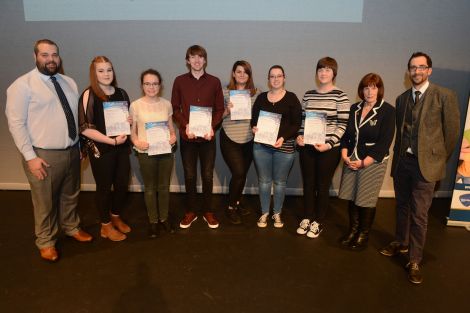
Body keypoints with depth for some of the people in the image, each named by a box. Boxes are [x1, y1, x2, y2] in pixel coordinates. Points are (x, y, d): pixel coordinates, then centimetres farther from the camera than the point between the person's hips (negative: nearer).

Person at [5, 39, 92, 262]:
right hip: (44, 156, -5)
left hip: (71, 151, 6)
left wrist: (80, 146, 13)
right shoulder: (22, 85, -8)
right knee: (45, 202, 7)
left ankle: (71, 228, 42)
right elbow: (16, 123, -11)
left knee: (70, 195, 20)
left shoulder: (69, 83, 10)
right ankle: (46, 242, 28)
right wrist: (30, 156, -16)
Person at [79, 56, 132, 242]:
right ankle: (106, 226, 27)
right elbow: (85, 128, -16)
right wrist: (112, 141, -19)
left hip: (122, 148, 5)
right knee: (104, 187, 8)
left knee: (122, 184, 13)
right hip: (101, 150, -5)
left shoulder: (121, 93, 6)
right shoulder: (89, 95, -10)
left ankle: (116, 217, 37)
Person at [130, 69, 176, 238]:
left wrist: (173, 136, -9)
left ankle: (164, 217, 31)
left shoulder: (166, 104, 3)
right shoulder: (135, 105, -5)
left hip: (166, 151, 2)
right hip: (146, 152, -2)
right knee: (150, 188, 11)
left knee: (164, 186, 13)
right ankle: (153, 221, 27)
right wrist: (137, 142, -20)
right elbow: (132, 131, -1)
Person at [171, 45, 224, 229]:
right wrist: (185, 125, -12)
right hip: (187, 136, 0)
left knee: (207, 176, 7)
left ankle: (208, 212, 23)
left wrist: (212, 126, -12)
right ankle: (191, 211, 24)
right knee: (189, 176, 8)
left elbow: (219, 109, 5)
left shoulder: (214, 82, 3)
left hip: (208, 136, 0)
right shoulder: (180, 81, 3)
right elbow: (175, 108, 4)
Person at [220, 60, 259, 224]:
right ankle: (231, 207, 12)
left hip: (249, 139, 3)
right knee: (238, 173, -9)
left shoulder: (256, 92, 4)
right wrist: (227, 110, -19)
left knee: (243, 174, 13)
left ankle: (237, 203, 35)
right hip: (230, 139, -3)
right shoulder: (225, 92, -2)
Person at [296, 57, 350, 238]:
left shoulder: (340, 96, -5)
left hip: (329, 149, -3)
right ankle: (306, 218, 29)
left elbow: (343, 124, -7)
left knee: (322, 186, 8)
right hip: (307, 147, 4)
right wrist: (299, 136, -2)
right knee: (308, 184, 12)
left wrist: (329, 144, -17)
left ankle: (318, 222, 24)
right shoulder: (308, 95, 8)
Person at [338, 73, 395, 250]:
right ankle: (353, 230, 26)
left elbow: (384, 142, -11)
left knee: (366, 200, 3)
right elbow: (346, 133, 11)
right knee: (351, 197, 9)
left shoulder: (387, 110, -5)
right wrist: (344, 155, -5)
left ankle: (363, 235, 21)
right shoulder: (355, 108, 10)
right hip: (351, 160, 5)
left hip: (373, 162, -4)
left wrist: (364, 162, -14)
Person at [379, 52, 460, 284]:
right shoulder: (401, 99, 11)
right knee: (402, 207, 18)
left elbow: (452, 131, -2)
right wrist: (399, 155, 10)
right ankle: (401, 243, 37)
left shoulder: (445, 96, -5)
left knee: (419, 215, -1)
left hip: (425, 163, -5)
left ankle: (414, 261, 12)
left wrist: (439, 159, 4)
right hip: (402, 161, 5)